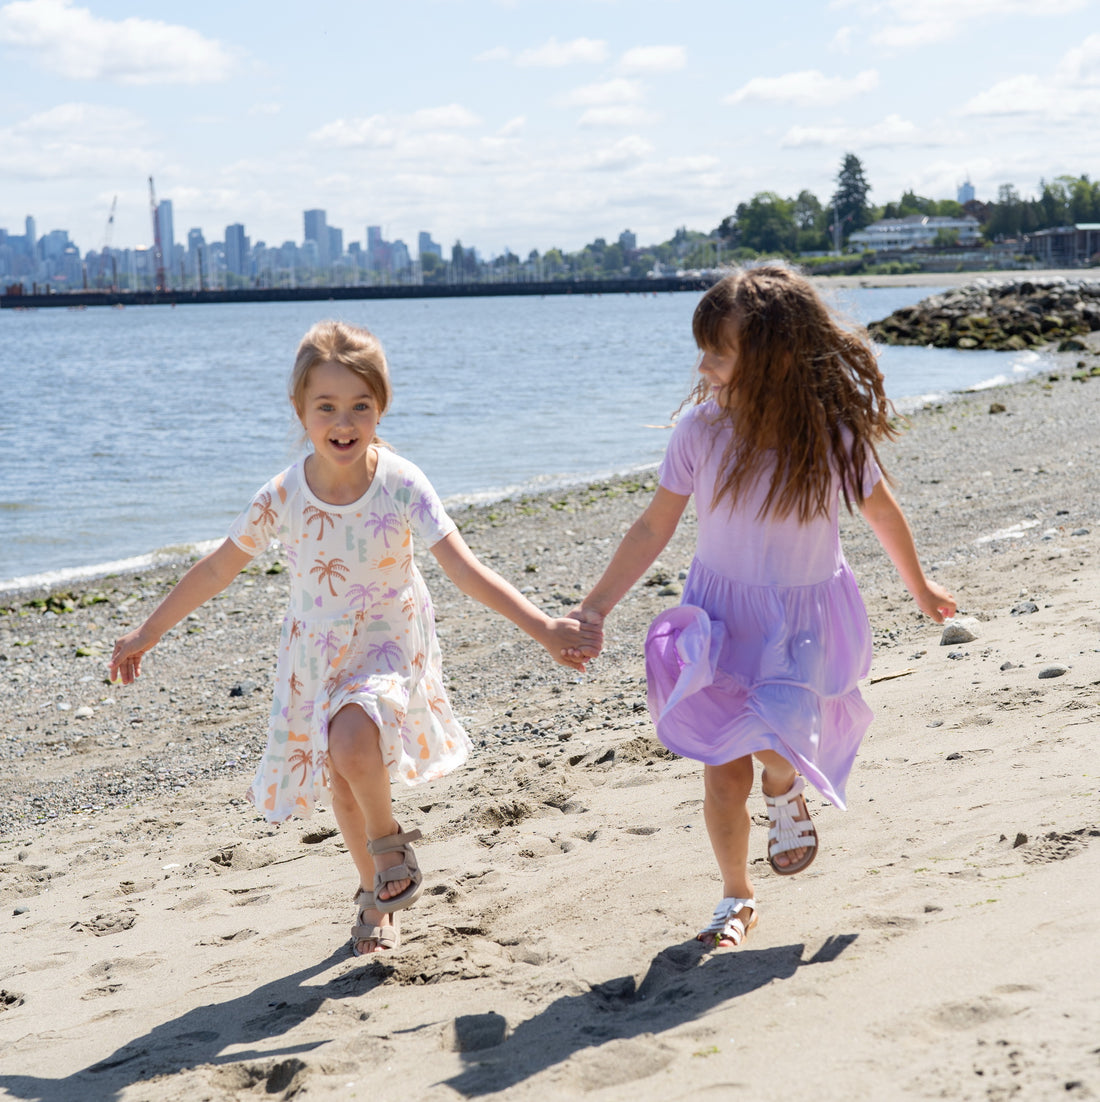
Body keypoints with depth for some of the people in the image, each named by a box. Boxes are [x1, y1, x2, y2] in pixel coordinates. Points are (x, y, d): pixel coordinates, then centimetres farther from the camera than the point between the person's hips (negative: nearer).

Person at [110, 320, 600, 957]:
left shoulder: (402, 485, -21)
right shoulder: (283, 496, -15)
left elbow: (464, 569, -23)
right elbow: (216, 571, -1)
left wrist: (542, 627, -32)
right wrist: (147, 635, 6)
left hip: (389, 642, -3)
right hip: (317, 652, 3)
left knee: (352, 743, -31)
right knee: (342, 784, 12)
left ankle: (389, 841, 0)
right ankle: (376, 891, 39)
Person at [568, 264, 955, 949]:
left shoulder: (834, 435, -17)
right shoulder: (701, 429, -15)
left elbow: (881, 509, 3)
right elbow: (655, 527, -4)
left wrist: (920, 587, 18)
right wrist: (597, 607, -5)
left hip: (805, 619, -1)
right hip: (721, 614, 1)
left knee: (777, 744, -22)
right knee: (723, 773, 0)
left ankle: (786, 793, 17)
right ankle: (737, 899, 25)